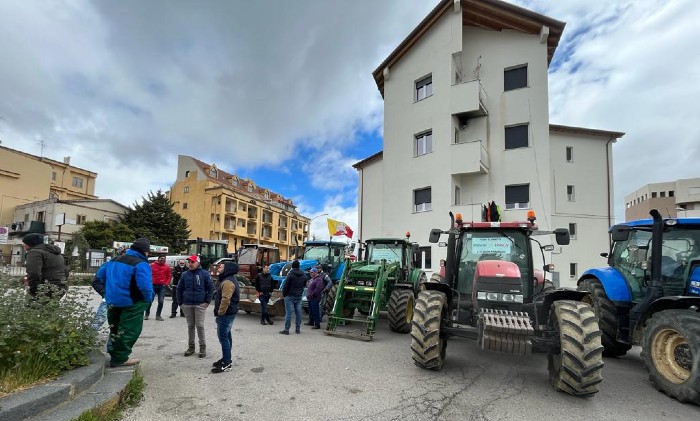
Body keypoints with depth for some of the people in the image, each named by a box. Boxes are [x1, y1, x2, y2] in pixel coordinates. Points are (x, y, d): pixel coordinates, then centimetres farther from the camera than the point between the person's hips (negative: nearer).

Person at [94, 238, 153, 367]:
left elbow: (99, 276, 18)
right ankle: (120, 359, 7)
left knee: (116, 329, 22)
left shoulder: (114, 260, 10)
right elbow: (145, 286, -29)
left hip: (112, 302, 9)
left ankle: (115, 355, 34)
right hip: (131, 303, -9)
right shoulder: (141, 264, -19)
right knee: (129, 330, 3)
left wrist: (107, 293, 21)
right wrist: (148, 299, -11)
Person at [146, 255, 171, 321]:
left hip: (162, 286, 1)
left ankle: (158, 315, 11)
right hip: (153, 285, -1)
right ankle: (147, 314, 22)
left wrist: (166, 283, -1)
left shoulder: (167, 266, 4)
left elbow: (169, 276, 8)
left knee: (161, 301, -1)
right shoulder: (152, 265, 1)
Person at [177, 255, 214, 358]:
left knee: (200, 326, -1)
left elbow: (211, 288, -2)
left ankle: (203, 347, 10)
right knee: (190, 326, 12)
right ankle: (191, 347, 23)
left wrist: (207, 301, -6)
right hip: (187, 305, 3)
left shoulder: (205, 274, -4)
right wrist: (180, 303, 6)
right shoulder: (184, 274, 5)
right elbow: (179, 289, 10)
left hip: (200, 304, -3)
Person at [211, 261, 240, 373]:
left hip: (226, 314, -11)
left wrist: (220, 313, -20)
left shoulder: (228, 282, -21)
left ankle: (226, 364, -1)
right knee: (226, 336, 18)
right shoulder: (227, 280, 15)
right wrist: (220, 312, 21)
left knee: (223, 337, -6)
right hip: (228, 313, 11)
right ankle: (226, 359, 29)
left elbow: (225, 300, -28)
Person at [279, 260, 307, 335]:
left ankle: (286, 329, 0)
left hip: (290, 296, -5)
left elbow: (285, 285, -12)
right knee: (298, 312, 10)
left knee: (288, 313, -2)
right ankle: (298, 329, 16)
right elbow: (304, 285, 13)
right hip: (299, 296, 5)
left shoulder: (290, 274, -13)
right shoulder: (304, 275, 6)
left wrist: (284, 294, 0)